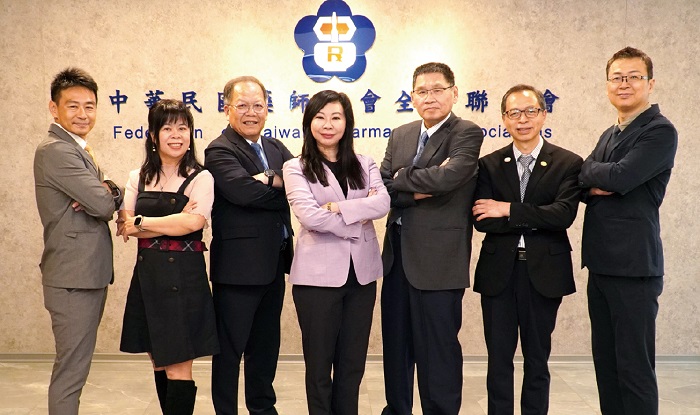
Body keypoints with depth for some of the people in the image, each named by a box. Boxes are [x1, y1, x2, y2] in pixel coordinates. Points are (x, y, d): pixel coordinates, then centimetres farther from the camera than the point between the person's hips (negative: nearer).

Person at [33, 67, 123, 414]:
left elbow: (113, 198, 11)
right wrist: (106, 195, 0)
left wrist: (104, 192, -11)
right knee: (71, 370, -2)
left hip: (90, 273, 10)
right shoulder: (56, 150, -15)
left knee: (75, 365, 19)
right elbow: (105, 206, -23)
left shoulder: (78, 150, 16)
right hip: (74, 277, -10)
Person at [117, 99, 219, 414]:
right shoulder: (138, 178, 9)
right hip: (147, 274, 5)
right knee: (159, 363, 14)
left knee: (178, 367, -2)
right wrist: (173, 223, -13)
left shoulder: (200, 178, -4)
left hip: (184, 276, -5)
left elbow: (193, 222, -19)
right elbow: (125, 227, -1)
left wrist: (141, 222, -10)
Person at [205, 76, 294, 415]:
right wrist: (284, 191, -13)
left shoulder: (276, 148, 12)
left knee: (266, 345, 20)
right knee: (230, 348, 6)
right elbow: (243, 190, -26)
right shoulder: (219, 151, -10)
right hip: (238, 266, -7)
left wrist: (271, 179, -20)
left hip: (274, 264, 8)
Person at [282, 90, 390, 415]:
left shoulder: (364, 164, 9)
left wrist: (337, 207, -16)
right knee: (319, 362, 9)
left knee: (353, 362, 13)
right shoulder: (296, 167, 0)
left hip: (361, 273, 3)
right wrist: (358, 221, -10)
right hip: (319, 274, -3)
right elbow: (308, 215, -15)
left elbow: (383, 203, -7)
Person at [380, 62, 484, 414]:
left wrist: (401, 178, -9)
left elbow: (448, 176, -25)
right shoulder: (400, 135, 12)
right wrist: (416, 192, -15)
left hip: (438, 257, -6)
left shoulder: (467, 133, -7)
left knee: (437, 346, 3)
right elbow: (381, 186, 2)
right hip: (397, 253, 7)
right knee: (396, 342, 18)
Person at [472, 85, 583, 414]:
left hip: (543, 273, -1)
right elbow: (482, 220, -9)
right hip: (498, 272, 1)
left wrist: (508, 210, -19)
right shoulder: (489, 165, 3)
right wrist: (536, 221, -16)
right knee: (499, 359, 10)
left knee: (537, 358, 14)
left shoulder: (568, 163, -1)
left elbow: (564, 214, -17)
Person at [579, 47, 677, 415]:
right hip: (601, 264, 8)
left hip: (633, 266, -8)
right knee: (605, 361, 15)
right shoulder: (610, 135, 17)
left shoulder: (660, 131, -9)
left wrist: (590, 170, -3)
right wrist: (595, 186, -10)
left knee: (634, 368, 0)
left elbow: (620, 178, -22)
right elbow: (582, 183, 12)